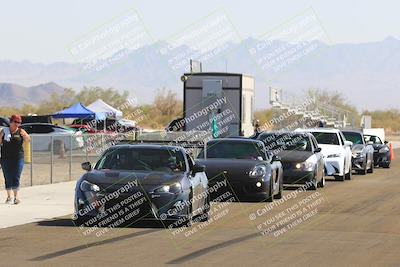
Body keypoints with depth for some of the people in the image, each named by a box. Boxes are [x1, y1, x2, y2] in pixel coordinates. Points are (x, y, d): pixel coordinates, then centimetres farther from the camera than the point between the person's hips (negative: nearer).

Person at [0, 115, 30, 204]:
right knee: (8, 178, 5)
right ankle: (9, 197, 14)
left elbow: (28, 140, -10)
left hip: (18, 157, -1)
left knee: (16, 178, -6)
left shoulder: (21, 131, 3)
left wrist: (25, 135, -32)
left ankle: (16, 197, -7)